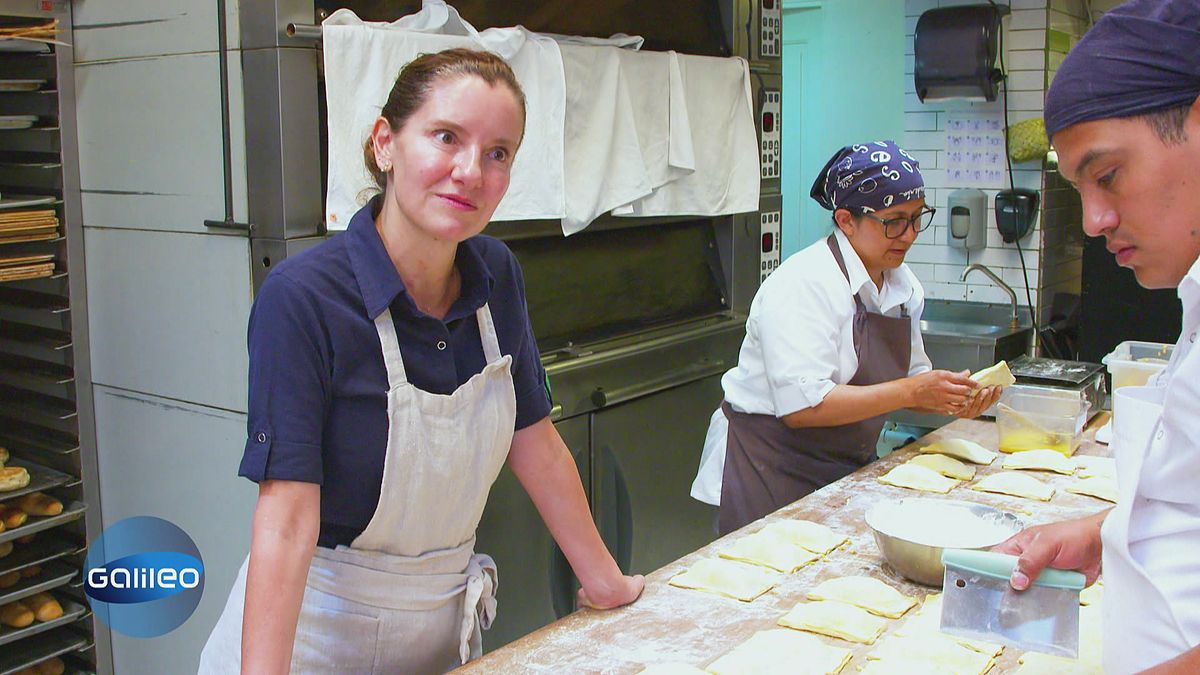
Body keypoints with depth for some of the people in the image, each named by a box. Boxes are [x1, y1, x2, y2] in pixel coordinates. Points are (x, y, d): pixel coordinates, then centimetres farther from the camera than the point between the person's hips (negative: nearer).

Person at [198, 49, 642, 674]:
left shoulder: (497, 277, -6)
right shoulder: (302, 297, -22)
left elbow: (536, 445, 4)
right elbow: (287, 518, -26)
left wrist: (604, 581, 9)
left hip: (446, 623, 6)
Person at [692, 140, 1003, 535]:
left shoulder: (903, 285, 4)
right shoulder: (802, 285, -22)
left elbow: (907, 379, 13)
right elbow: (803, 405, -29)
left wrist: (951, 400, -8)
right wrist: (910, 392, -29)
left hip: (849, 467, 7)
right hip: (770, 469, -7)